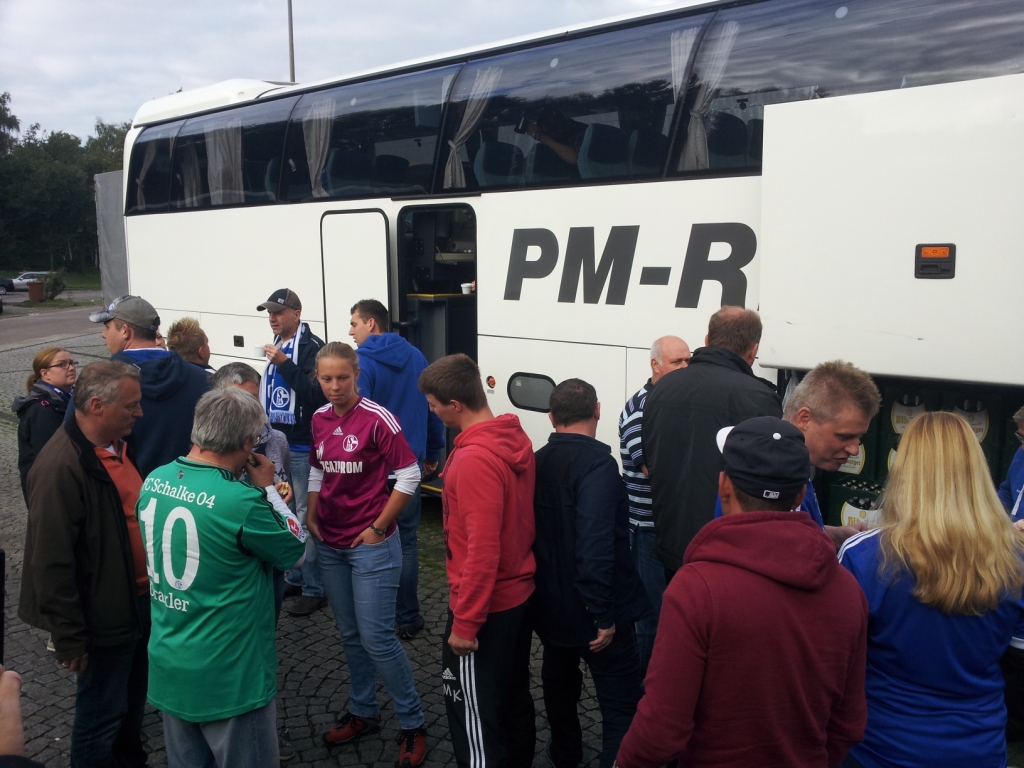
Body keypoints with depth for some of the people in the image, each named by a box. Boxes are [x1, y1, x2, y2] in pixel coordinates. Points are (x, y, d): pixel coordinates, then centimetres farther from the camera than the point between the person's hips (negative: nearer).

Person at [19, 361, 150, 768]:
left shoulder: (118, 444, 3)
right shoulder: (61, 466, -25)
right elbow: (52, 562, -24)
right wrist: (70, 638, -19)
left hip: (141, 601, 9)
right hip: (107, 618, -9)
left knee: (133, 702, 25)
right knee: (100, 719, 10)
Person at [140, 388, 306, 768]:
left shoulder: (154, 482, -5)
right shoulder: (241, 501, -27)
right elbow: (296, 550, -10)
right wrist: (267, 488, -3)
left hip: (167, 663, 7)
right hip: (227, 675, -7)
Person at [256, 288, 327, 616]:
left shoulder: (312, 347, -12)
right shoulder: (277, 346, 14)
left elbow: (316, 395, -23)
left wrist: (284, 364, -25)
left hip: (303, 447, -9)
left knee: (306, 517, -5)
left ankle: (313, 589, 4)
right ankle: (295, 578, 30)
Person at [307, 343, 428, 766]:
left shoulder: (377, 419, -15)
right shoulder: (319, 419, 4)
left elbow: (409, 475, -14)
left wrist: (378, 528, -13)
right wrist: (311, 516, 5)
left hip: (371, 545, -6)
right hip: (330, 544, 6)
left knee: (377, 638, -4)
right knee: (350, 635, 16)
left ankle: (413, 725, 12)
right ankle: (362, 713, 33)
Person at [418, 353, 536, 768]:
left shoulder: (474, 459, -26)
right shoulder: (516, 439, 0)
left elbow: (483, 551, -27)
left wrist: (464, 622, -19)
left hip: (485, 606, -9)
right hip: (519, 593, 9)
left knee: (473, 713, 7)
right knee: (514, 698, 23)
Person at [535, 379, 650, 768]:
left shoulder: (538, 462, 3)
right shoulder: (597, 463, -21)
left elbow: (536, 532, 9)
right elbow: (596, 544, -29)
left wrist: (547, 590, 17)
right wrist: (604, 614, -23)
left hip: (550, 606, 8)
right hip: (592, 610, -8)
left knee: (559, 683, 27)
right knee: (621, 704, 2)